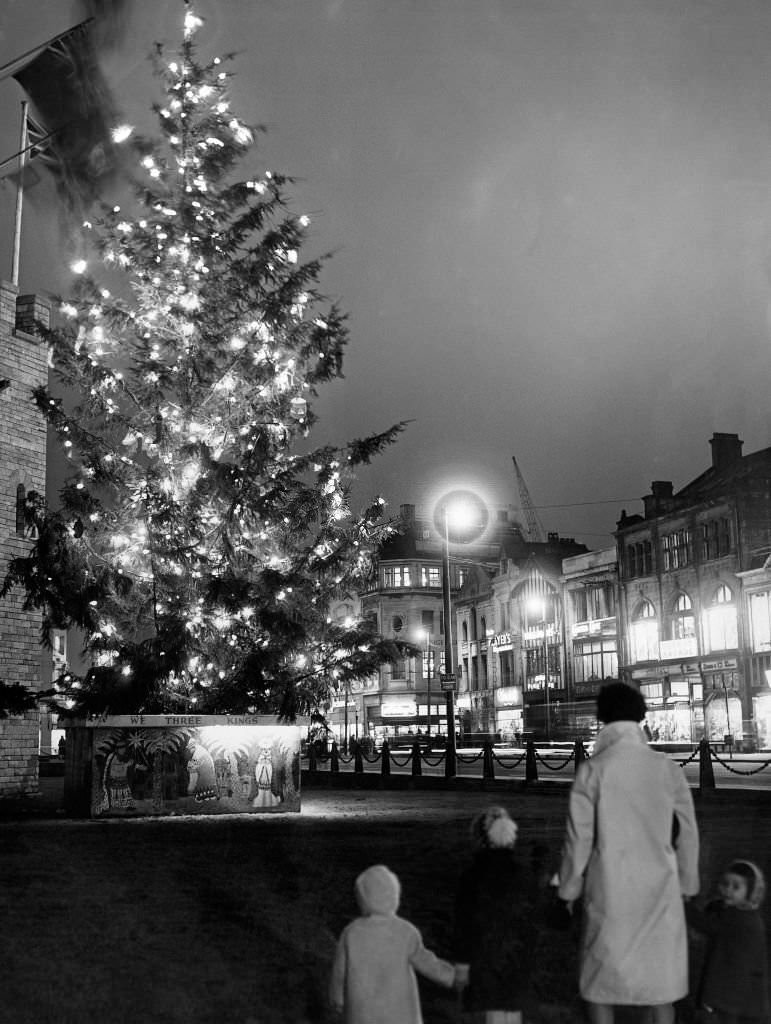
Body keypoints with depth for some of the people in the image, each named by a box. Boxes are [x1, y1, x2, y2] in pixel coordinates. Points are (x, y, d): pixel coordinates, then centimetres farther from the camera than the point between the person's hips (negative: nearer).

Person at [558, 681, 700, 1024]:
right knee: (660, 975, 15)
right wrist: (688, 883, 14)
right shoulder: (667, 768, -3)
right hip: (660, 889, 2)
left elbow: (579, 835, -8)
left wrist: (569, 888, 4)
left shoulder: (592, 768, -10)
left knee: (600, 979, 11)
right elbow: (687, 832, 1)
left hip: (610, 890, -2)